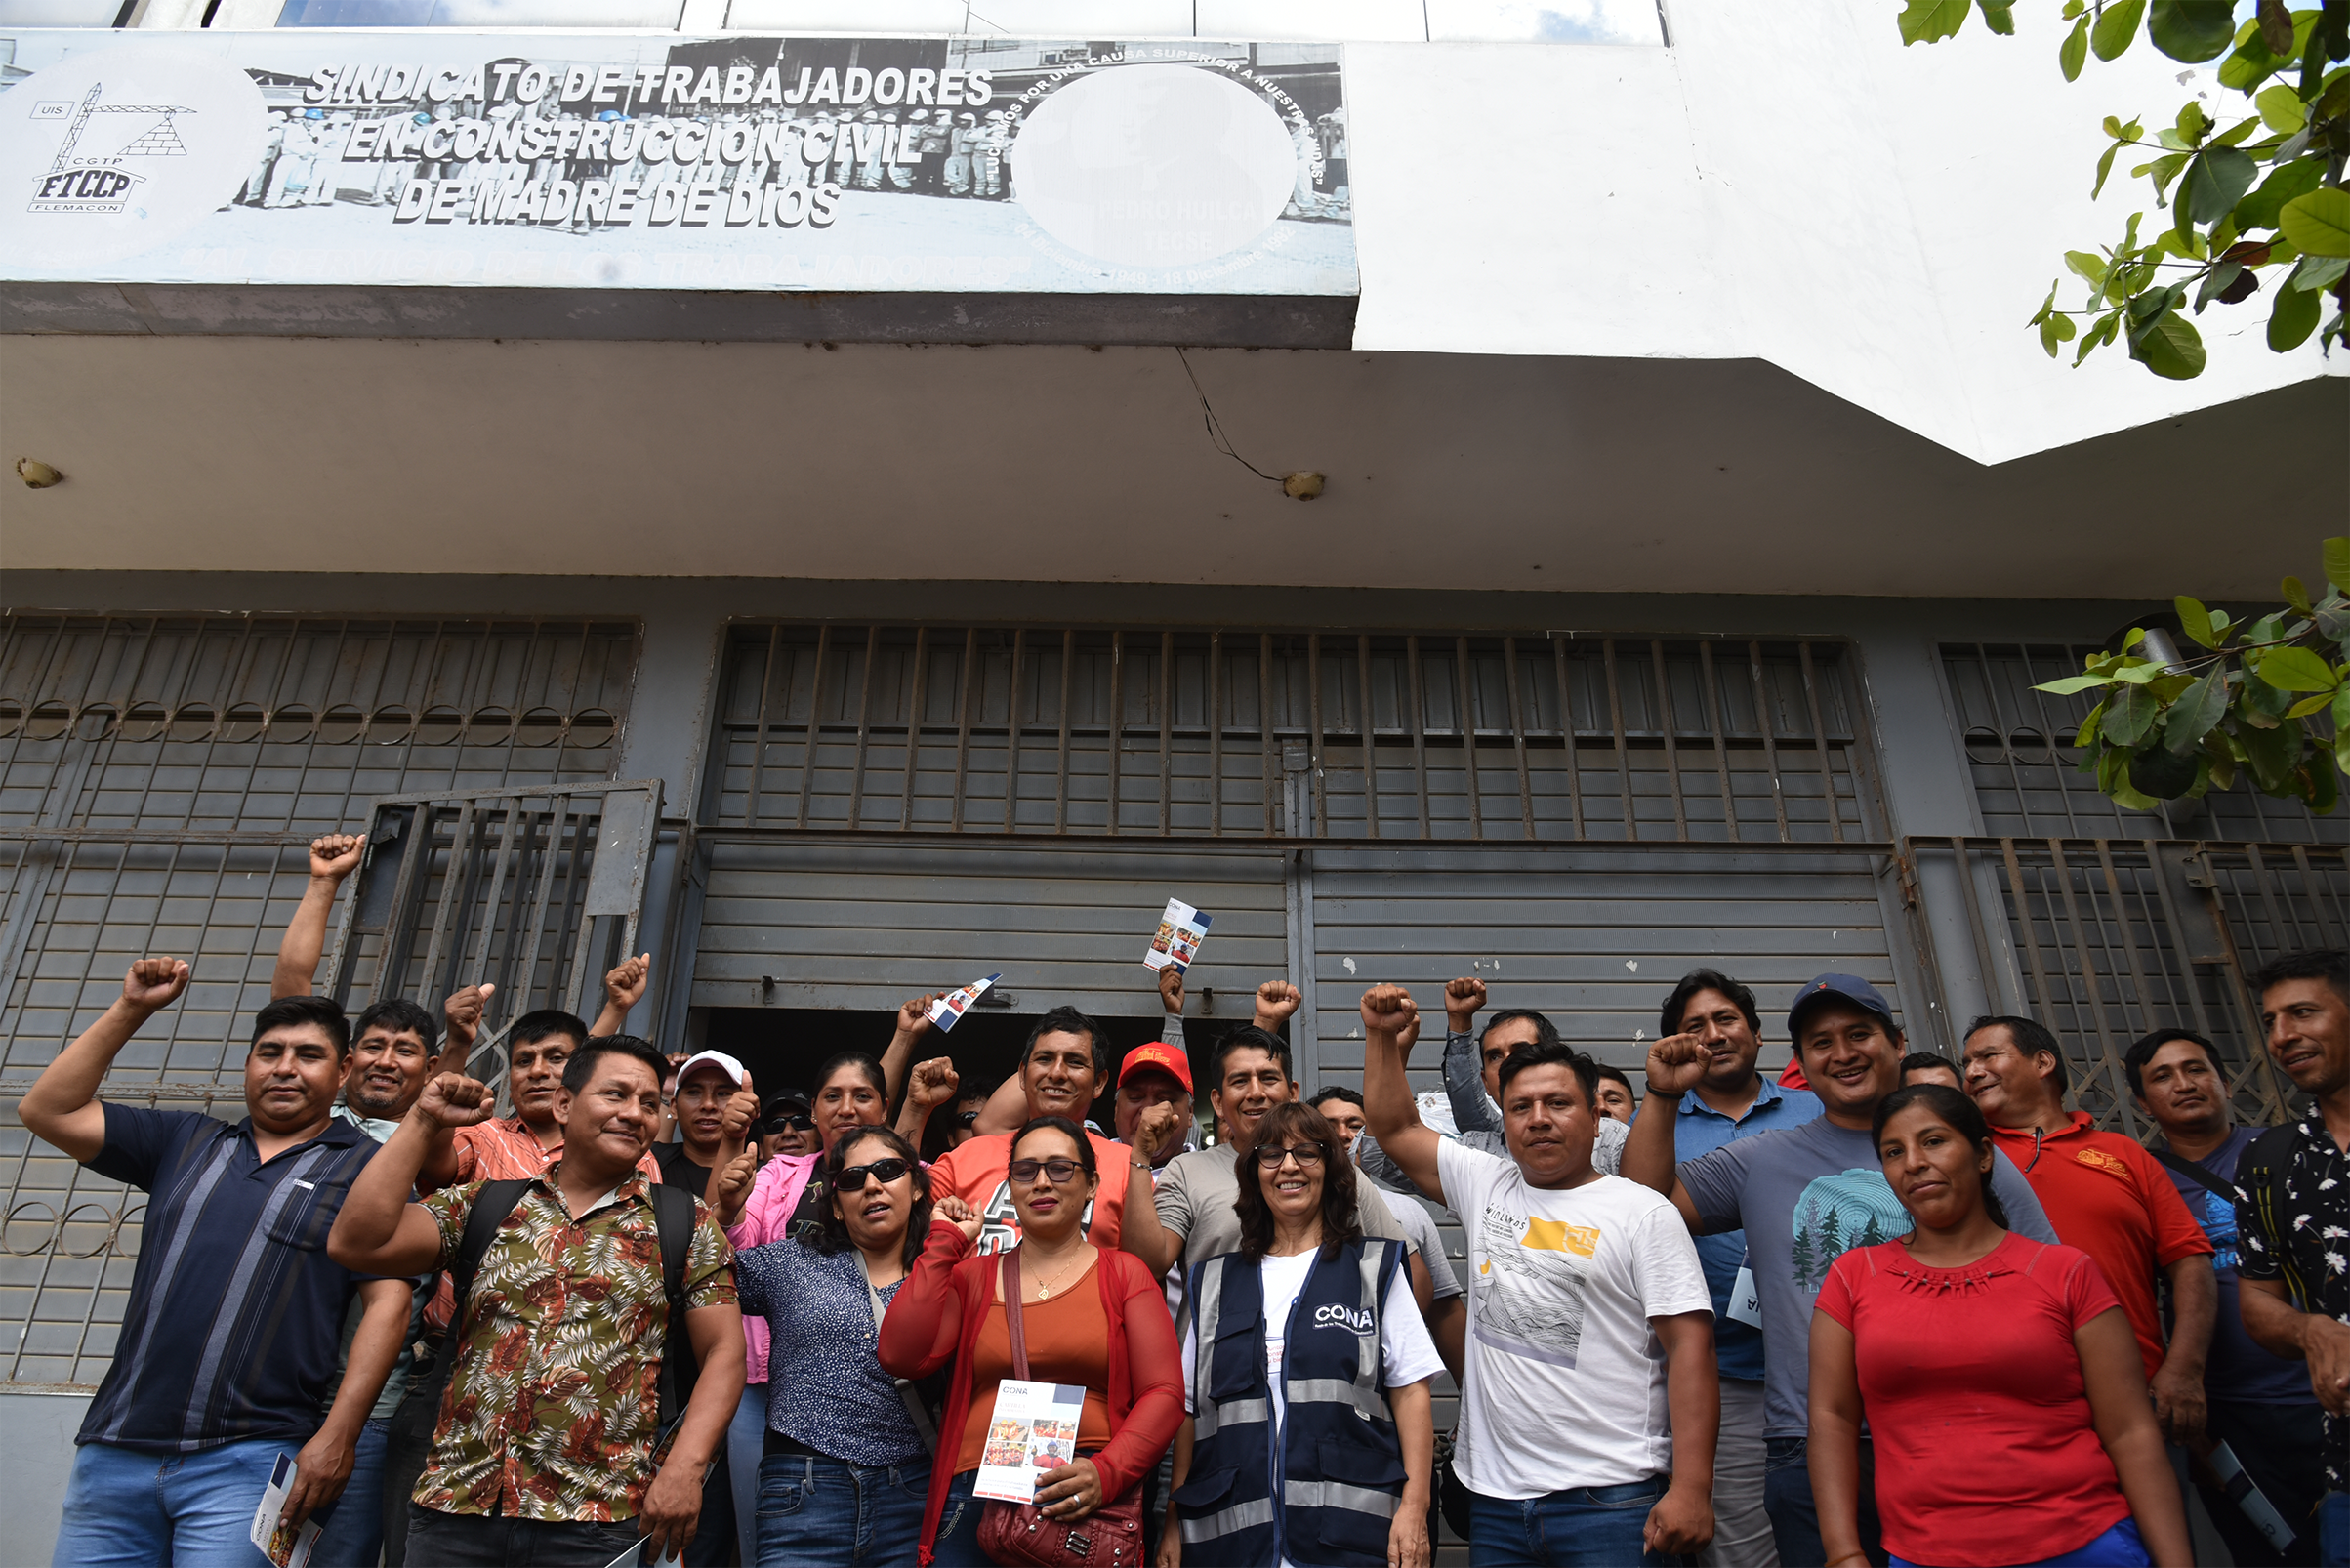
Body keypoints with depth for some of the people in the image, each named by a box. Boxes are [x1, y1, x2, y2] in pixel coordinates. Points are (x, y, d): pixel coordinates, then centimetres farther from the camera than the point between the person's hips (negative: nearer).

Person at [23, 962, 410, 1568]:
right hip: (115, 1453, 5)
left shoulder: (365, 1166, 1)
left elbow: (387, 1302, -7)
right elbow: (47, 1111, 12)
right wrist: (130, 1010, 7)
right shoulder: (186, 1142, 17)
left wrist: (337, 1438, -15)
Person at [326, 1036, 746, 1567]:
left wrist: (683, 1468, -13)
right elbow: (355, 1243, -3)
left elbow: (723, 1352, 0)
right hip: (454, 1507, 2)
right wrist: (424, 1123, -2)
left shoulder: (688, 1225, 4)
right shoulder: (483, 1205, 9)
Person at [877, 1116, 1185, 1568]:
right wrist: (945, 1243, 3)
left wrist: (1106, 1472, -17)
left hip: (1082, 1500, -2)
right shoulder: (972, 1276, 15)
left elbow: (1163, 1393, -1)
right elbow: (902, 1357, -1)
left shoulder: (1123, 1275, 8)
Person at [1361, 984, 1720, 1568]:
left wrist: (1691, 1489, -16)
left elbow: (1690, 1348, -9)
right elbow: (1395, 1127, 18)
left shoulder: (1643, 1212, -4)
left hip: (1609, 1499, -4)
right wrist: (1383, 1036, 9)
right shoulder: (1485, 1186, 10)